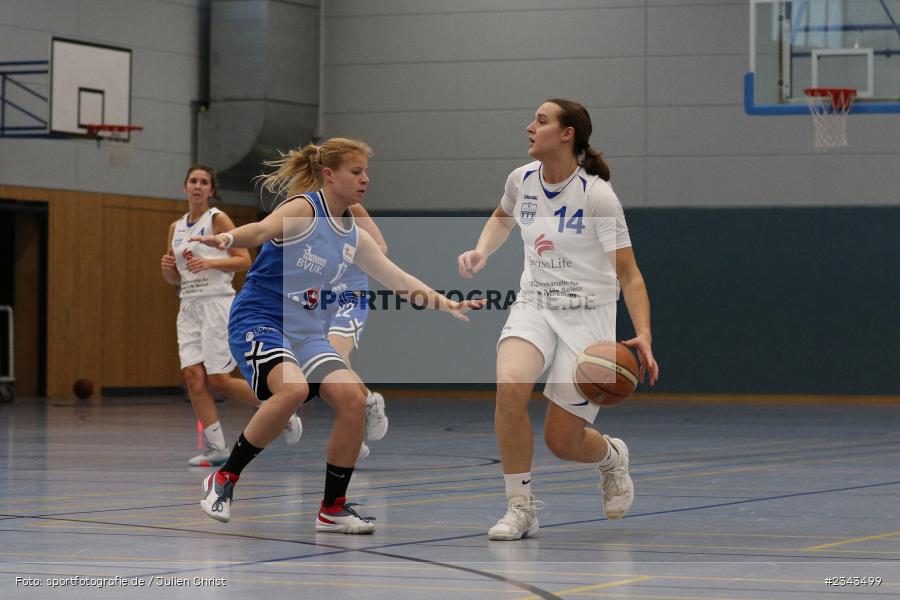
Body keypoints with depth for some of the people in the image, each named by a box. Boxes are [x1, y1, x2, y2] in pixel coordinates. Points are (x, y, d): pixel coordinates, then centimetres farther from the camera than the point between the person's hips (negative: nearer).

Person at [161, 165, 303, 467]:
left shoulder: (218, 219, -4)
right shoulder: (176, 227, 14)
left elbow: (244, 260, -8)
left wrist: (210, 263, -21)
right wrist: (166, 268, -3)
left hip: (217, 303, -6)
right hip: (189, 307, 6)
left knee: (218, 380, -8)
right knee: (193, 377, -8)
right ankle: (216, 449, -4)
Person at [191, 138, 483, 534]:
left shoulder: (353, 237, 13)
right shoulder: (304, 208, -9)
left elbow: (398, 280, 16)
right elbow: (262, 230, -28)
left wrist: (448, 305, 7)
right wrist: (228, 239, -50)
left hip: (305, 329, 7)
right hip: (258, 319, -7)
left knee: (352, 396, -13)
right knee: (293, 388, -33)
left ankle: (333, 508, 0)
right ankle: (224, 479, -16)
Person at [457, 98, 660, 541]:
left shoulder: (597, 195, -14)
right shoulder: (522, 180, 1)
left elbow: (628, 275, -14)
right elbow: (502, 217, 27)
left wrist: (643, 335, -27)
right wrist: (481, 252, 8)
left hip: (586, 315, -4)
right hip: (533, 306, 4)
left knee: (562, 440, -4)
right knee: (509, 388, -27)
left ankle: (612, 457, 35)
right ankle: (520, 507, -13)